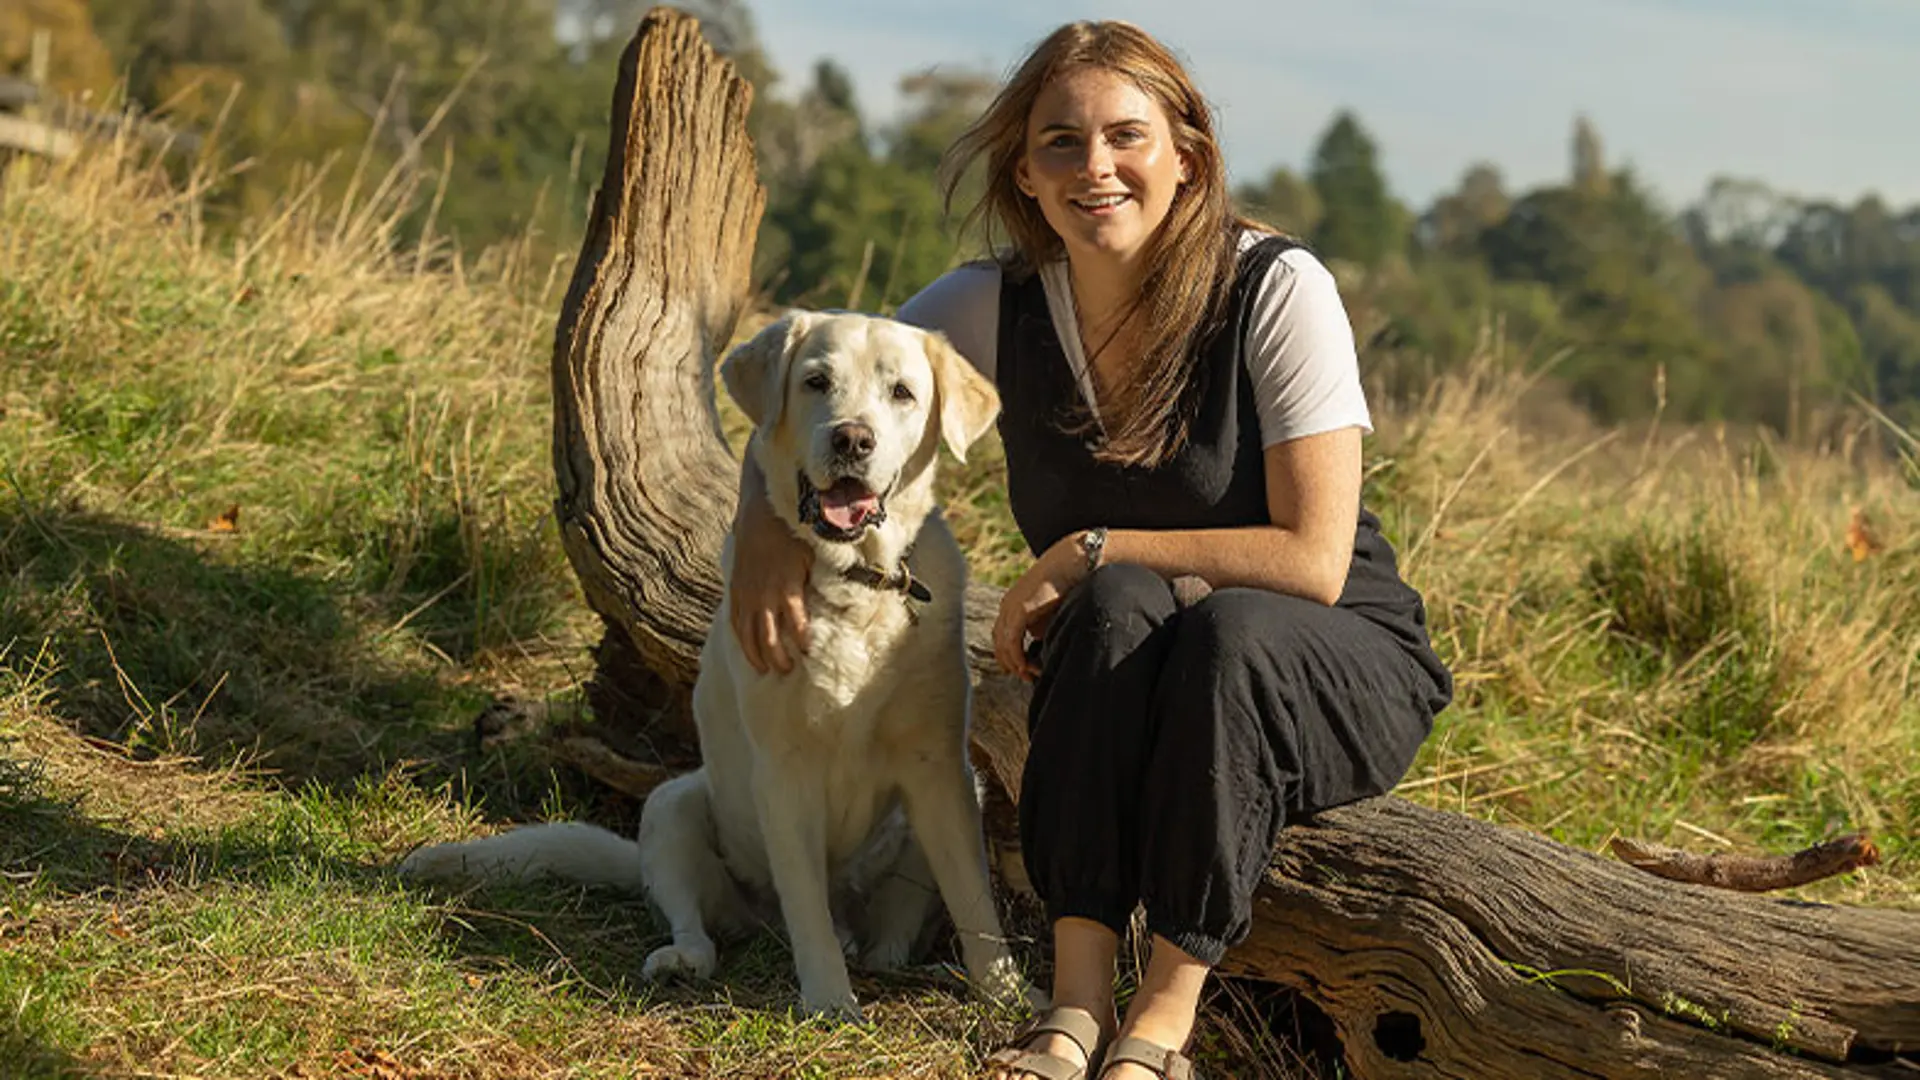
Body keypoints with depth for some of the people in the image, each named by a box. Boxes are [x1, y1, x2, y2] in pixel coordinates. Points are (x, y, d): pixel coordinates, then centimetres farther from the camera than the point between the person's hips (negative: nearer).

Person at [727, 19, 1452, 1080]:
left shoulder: (1275, 289, -19)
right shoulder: (998, 304, -7)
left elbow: (1312, 560, -23)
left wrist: (1086, 552, -22)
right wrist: (766, 522, -13)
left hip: (1336, 678, -3)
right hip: (1120, 687, 3)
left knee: (1226, 628, -36)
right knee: (1123, 605, -31)